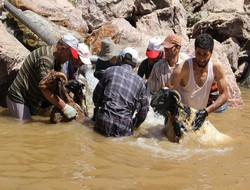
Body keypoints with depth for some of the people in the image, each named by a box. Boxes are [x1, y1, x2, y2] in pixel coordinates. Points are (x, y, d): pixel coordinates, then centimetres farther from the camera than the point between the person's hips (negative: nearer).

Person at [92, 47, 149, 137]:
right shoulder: (140, 81, 9)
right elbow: (143, 109, 12)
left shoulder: (110, 71, 6)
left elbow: (97, 95, 12)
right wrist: (134, 125, 28)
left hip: (103, 123, 1)